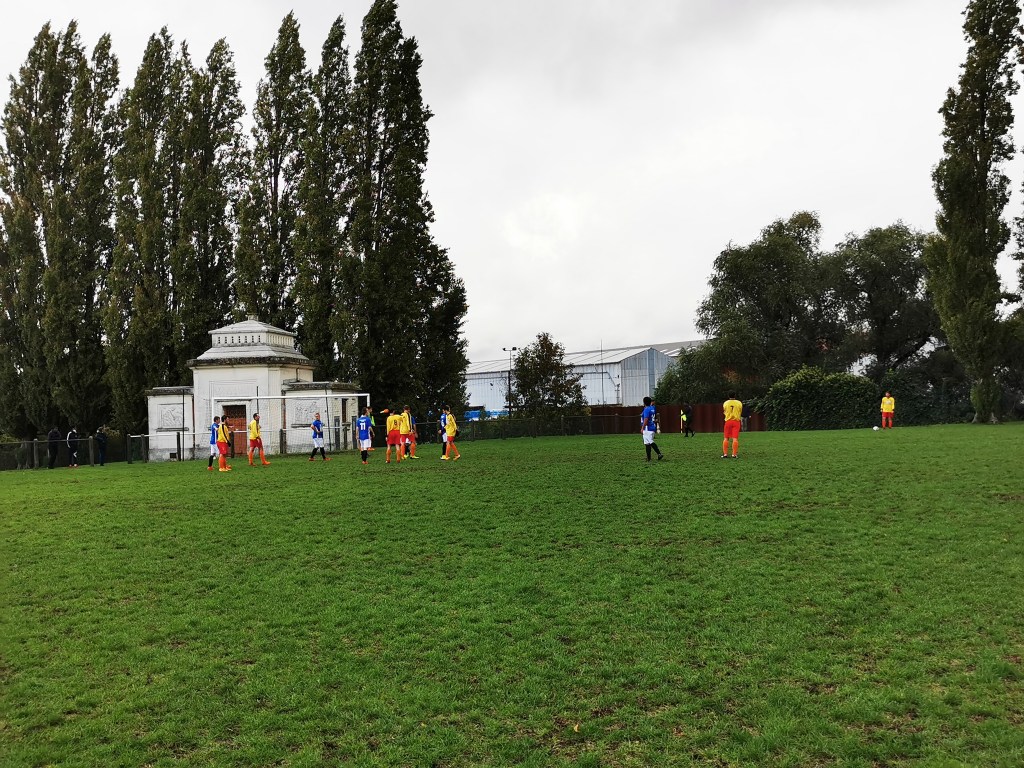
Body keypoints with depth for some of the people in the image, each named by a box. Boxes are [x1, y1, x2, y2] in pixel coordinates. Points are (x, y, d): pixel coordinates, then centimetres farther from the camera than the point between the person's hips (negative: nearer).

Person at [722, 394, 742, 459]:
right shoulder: (739, 403, 0)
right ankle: (734, 454, -7)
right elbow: (741, 413, 7)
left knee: (726, 438, 7)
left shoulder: (725, 403, 1)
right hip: (736, 421, -1)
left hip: (728, 421, 1)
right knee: (735, 438, -3)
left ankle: (725, 454, 4)